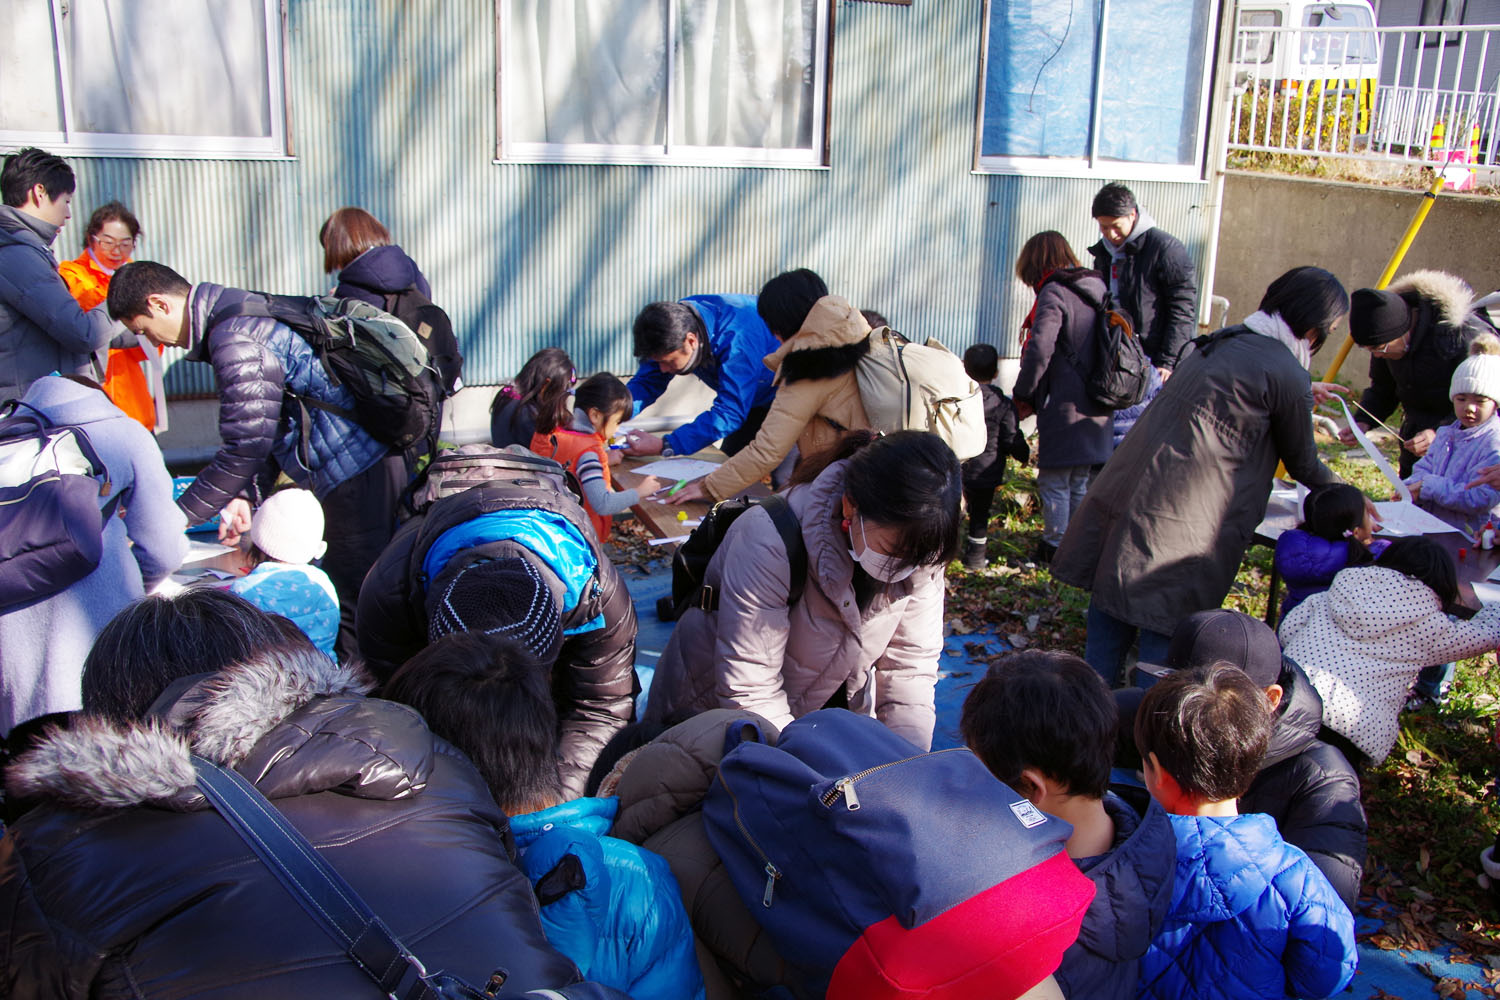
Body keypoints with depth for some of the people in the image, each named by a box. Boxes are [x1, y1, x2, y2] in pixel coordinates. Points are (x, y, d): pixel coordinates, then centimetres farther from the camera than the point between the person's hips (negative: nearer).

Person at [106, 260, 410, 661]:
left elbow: (246, 445, -17)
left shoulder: (234, 339, -17)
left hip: (360, 472, -11)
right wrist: (245, 494, 11)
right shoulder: (239, 312, 17)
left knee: (352, 605, -5)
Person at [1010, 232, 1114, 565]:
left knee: (1053, 480, 4)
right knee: (1081, 482, 17)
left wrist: (1024, 395, -9)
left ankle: (1057, 547, 10)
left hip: (1064, 409, -8)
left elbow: (1039, 350, -24)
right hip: (1098, 410, 8)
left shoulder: (1054, 294, -13)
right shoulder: (1098, 289, 11)